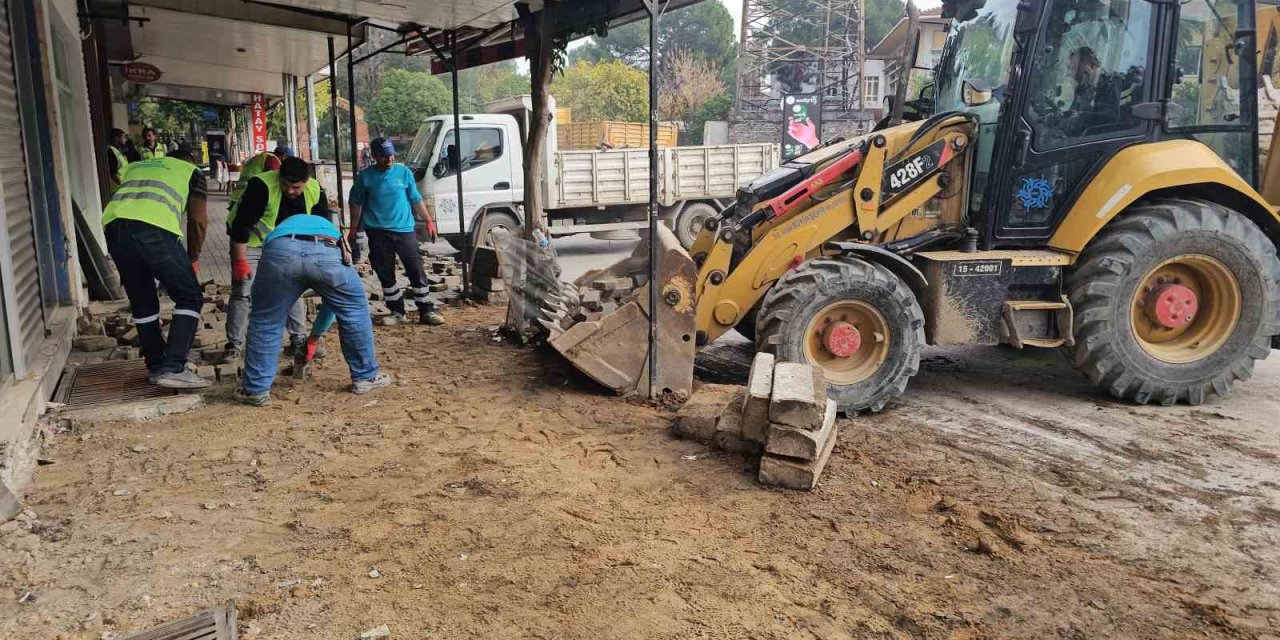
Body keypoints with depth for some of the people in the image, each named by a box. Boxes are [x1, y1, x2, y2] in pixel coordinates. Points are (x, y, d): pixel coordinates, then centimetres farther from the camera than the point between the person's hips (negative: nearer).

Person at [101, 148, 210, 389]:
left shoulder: (136, 166, 38)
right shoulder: (192, 171, 26)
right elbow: (198, 220, 13)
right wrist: (193, 258, 24)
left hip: (113, 223, 5)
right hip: (154, 227, -5)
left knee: (142, 303, 19)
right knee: (190, 297, 6)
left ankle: (157, 367, 24)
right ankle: (173, 368, -4)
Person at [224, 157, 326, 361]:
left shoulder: (315, 191, -17)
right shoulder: (261, 186, -33)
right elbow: (241, 224, -29)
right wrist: (240, 261, -27)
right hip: (250, 242, -4)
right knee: (242, 292, -5)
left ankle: (299, 339, 15)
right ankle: (234, 344, 5)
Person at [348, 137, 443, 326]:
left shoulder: (404, 172, 2)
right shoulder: (365, 176, 1)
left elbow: (416, 199, 9)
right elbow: (357, 203, 10)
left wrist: (429, 220, 6)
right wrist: (354, 229, 10)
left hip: (404, 230, 0)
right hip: (377, 232, 1)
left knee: (417, 270, -4)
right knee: (385, 274, 6)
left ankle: (427, 311, 2)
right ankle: (397, 311, 18)